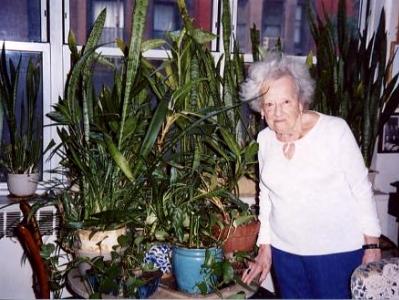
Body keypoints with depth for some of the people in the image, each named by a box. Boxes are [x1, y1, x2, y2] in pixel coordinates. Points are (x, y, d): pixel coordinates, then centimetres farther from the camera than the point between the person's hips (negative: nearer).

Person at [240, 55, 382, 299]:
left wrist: (372, 246, -7)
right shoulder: (265, 139, 1)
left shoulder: (335, 130, -13)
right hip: (285, 250, 4)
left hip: (337, 251, -4)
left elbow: (362, 189, -8)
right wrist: (265, 248, 11)